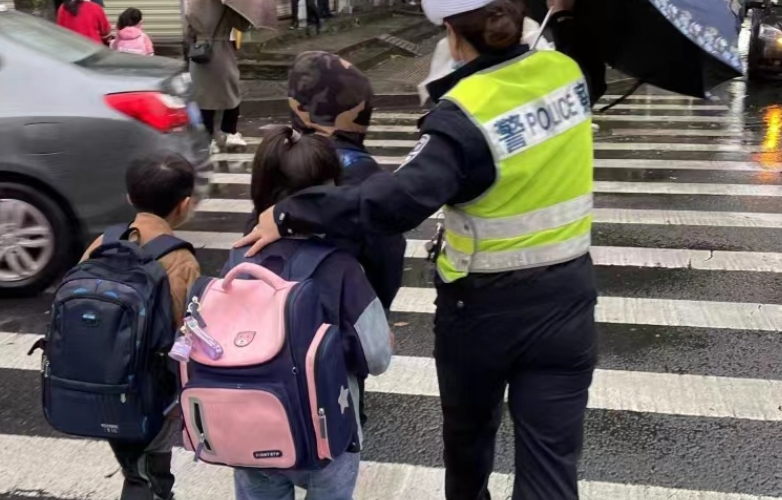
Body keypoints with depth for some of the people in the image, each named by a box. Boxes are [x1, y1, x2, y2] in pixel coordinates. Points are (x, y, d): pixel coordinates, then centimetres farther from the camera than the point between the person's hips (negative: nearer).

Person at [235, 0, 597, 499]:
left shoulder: (466, 114, -23)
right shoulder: (566, 71, -5)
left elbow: (395, 201, -33)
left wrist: (290, 215, -26)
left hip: (483, 305, -4)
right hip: (566, 296, 4)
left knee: (469, 430, 26)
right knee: (552, 457, 9)